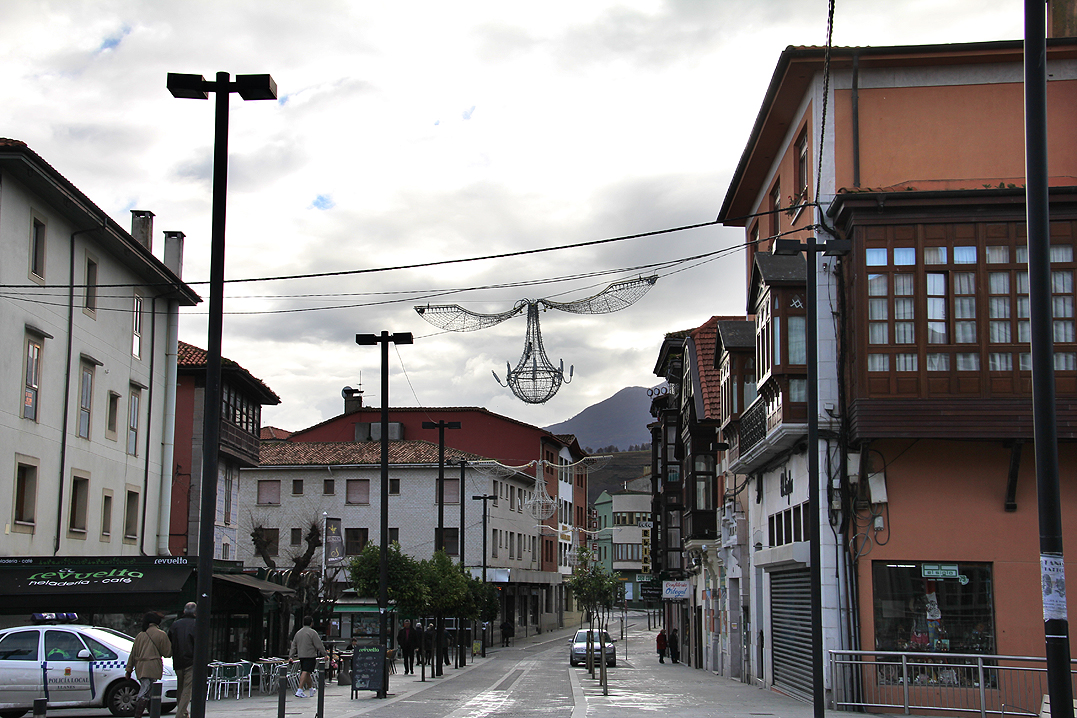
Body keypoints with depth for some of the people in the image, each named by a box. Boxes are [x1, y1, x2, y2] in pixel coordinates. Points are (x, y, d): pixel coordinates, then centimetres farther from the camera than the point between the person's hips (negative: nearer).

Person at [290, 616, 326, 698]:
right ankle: (299, 691, -20)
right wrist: (324, 654, -1)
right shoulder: (312, 632, -9)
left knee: (307, 673, 17)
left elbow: (293, 646, 16)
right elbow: (319, 645, -10)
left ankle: (311, 689, 31)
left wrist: (291, 656, 19)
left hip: (301, 656, 7)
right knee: (306, 672, -11)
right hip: (310, 656, -7)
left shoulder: (298, 633, 13)